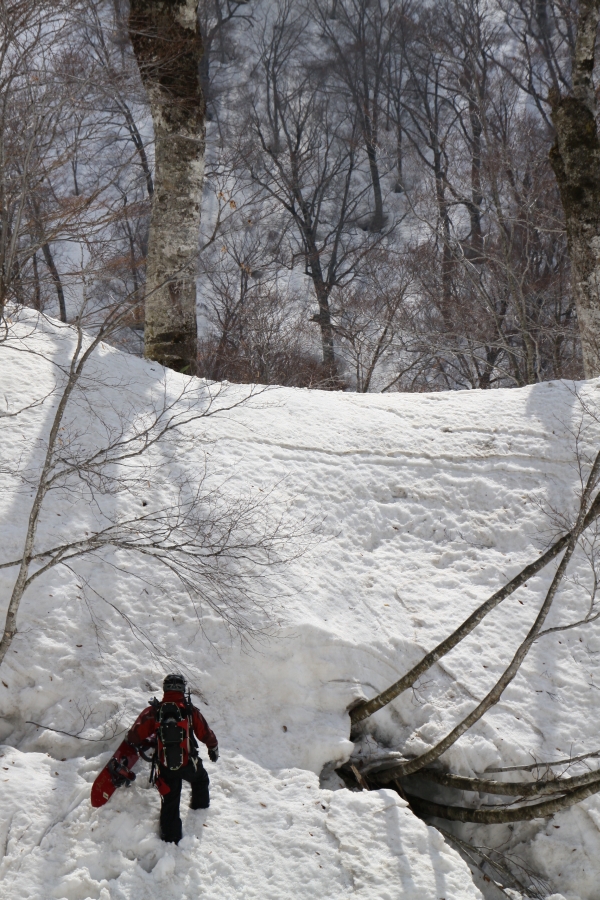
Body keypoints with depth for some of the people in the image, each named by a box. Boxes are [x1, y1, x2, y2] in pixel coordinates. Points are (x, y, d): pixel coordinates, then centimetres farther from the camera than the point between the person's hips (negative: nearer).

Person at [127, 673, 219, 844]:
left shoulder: (153, 711, -7)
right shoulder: (190, 710, -7)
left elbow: (134, 737, -9)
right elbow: (205, 734, 4)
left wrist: (146, 743, 14)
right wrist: (213, 747, 24)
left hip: (165, 768, -1)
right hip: (188, 764, 1)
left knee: (169, 804, 12)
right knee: (201, 778, 34)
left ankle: (171, 838, 14)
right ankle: (200, 805, 52)